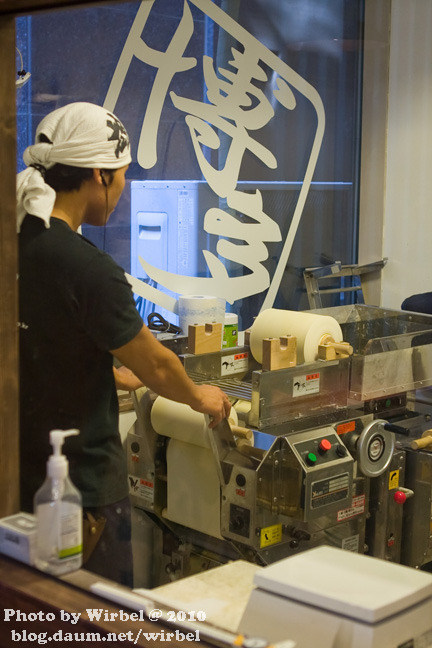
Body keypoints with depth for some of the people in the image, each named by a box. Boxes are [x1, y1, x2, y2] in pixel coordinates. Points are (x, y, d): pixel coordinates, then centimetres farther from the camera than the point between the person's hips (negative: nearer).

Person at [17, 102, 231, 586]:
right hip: (83, 487, -8)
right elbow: (154, 365, -10)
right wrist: (199, 397, 9)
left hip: (22, 476, 8)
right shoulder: (87, 268, -23)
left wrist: (114, 376, 26)